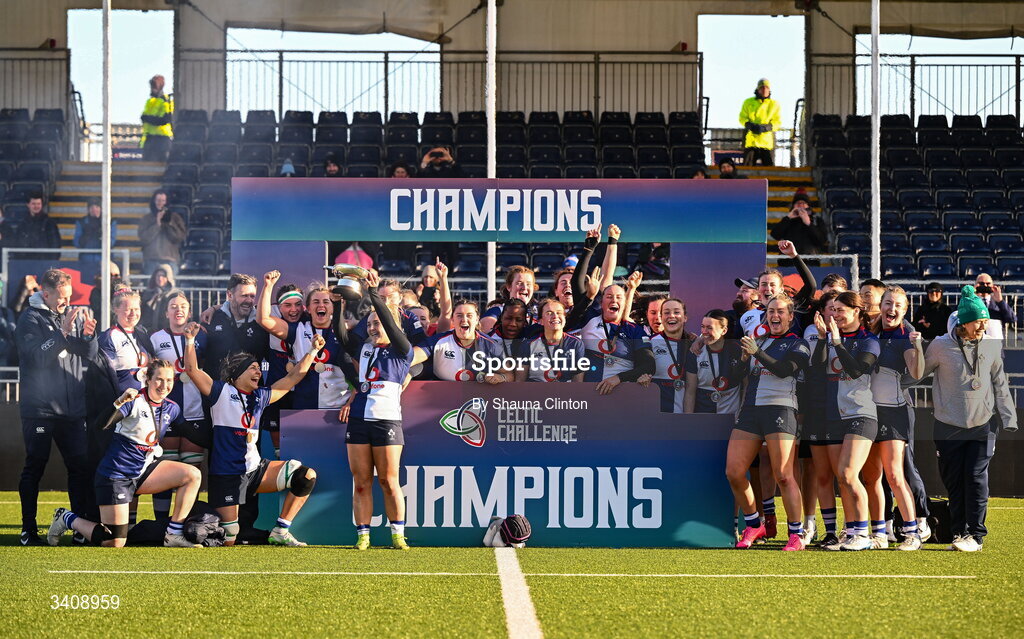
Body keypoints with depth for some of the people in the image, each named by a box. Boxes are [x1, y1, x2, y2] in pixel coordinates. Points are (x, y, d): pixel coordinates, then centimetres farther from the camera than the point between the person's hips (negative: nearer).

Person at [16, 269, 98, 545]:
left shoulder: (74, 315, 12)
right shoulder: (31, 319, -4)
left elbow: (90, 356, 10)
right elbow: (38, 356, -16)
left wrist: (89, 335, -9)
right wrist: (63, 332, -20)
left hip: (72, 408, 5)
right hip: (40, 407, -5)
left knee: (81, 466, 3)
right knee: (35, 467, 1)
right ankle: (28, 530, 7)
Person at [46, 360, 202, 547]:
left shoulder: (172, 408, 3)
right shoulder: (134, 400, -16)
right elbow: (103, 424, -26)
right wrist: (119, 402, -40)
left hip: (143, 471, 6)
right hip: (116, 475, -6)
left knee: (193, 475, -14)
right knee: (115, 544, -6)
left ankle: (173, 535, -8)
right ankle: (67, 519, 19)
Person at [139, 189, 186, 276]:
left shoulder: (175, 218, 10)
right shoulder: (147, 219, 11)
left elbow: (179, 238, -1)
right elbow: (143, 239, -2)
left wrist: (169, 223, -9)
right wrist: (157, 224, -7)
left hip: (170, 261, 0)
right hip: (151, 261, 0)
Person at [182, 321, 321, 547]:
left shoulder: (260, 397, 14)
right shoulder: (221, 392, -2)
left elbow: (294, 376, 18)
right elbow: (192, 369, -13)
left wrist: (313, 351, 12)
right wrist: (190, 340, -25)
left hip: (256, 469, 6)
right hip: (227, 474, -6)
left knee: (306, 476, -10)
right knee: (228, 538, -9)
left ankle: (280, 531, -3)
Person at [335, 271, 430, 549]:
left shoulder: (401, 351, 2)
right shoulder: (362, 349, 16)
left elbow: (391, 326, -12)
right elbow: (340, 332, 5)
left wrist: (374, 294, -15)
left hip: (387, 422, -5)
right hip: (358, 420, 5)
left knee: (389, 481, -3)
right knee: (361, 482, 3)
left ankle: (398, 534, 5)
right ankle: (362, 536, 5)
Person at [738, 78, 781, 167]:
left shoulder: (774, 105, 10)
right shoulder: (748, 102, 11)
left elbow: (778, 122, 3)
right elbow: (742, 118, 7)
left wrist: (766, 127, -17)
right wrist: (750, 125, -15)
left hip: (767, 140, 0)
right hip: (751, 139, 0)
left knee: (770, 167, -5)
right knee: (747, 166, -3)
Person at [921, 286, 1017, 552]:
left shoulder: (992, 345, 3)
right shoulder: (941, 346, -5)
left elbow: (1000, 384, 10)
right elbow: (917, 373, 10)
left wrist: (1008, 418, 9)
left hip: (983, 425, 1)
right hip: (949, 426, 0)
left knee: (977, 477, -7)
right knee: (953, 480, 2)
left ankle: (975, 535, -3)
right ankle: (960, 532, 11)